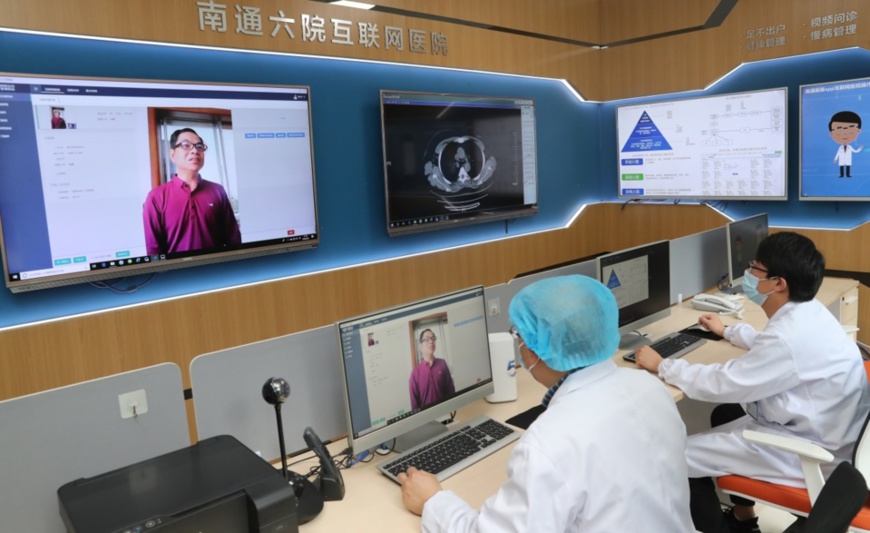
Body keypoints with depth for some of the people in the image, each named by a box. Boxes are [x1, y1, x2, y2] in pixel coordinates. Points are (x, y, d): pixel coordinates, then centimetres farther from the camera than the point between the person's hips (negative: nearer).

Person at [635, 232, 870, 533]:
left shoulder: (791, 336, -30)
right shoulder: (805, 314, 0)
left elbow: (722, 384, -23)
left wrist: (662, 366, -10)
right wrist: (727, 331, 35)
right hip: (815, 427, 10)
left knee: (682, 457, -10)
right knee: (725, 414, 28)